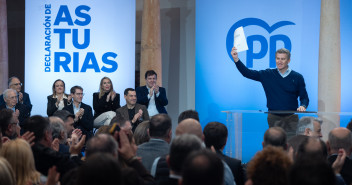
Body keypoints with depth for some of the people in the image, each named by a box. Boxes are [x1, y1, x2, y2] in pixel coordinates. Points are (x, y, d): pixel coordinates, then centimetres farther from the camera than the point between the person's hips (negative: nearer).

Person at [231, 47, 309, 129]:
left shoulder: (297, 77, 5)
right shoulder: (267, 75, 6)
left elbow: (304, 97, 8)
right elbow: (247, 73, 1)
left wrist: (303, 106, -14)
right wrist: (236, 59, -11)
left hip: (291, 118, -1)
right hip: (274, 117, 1)